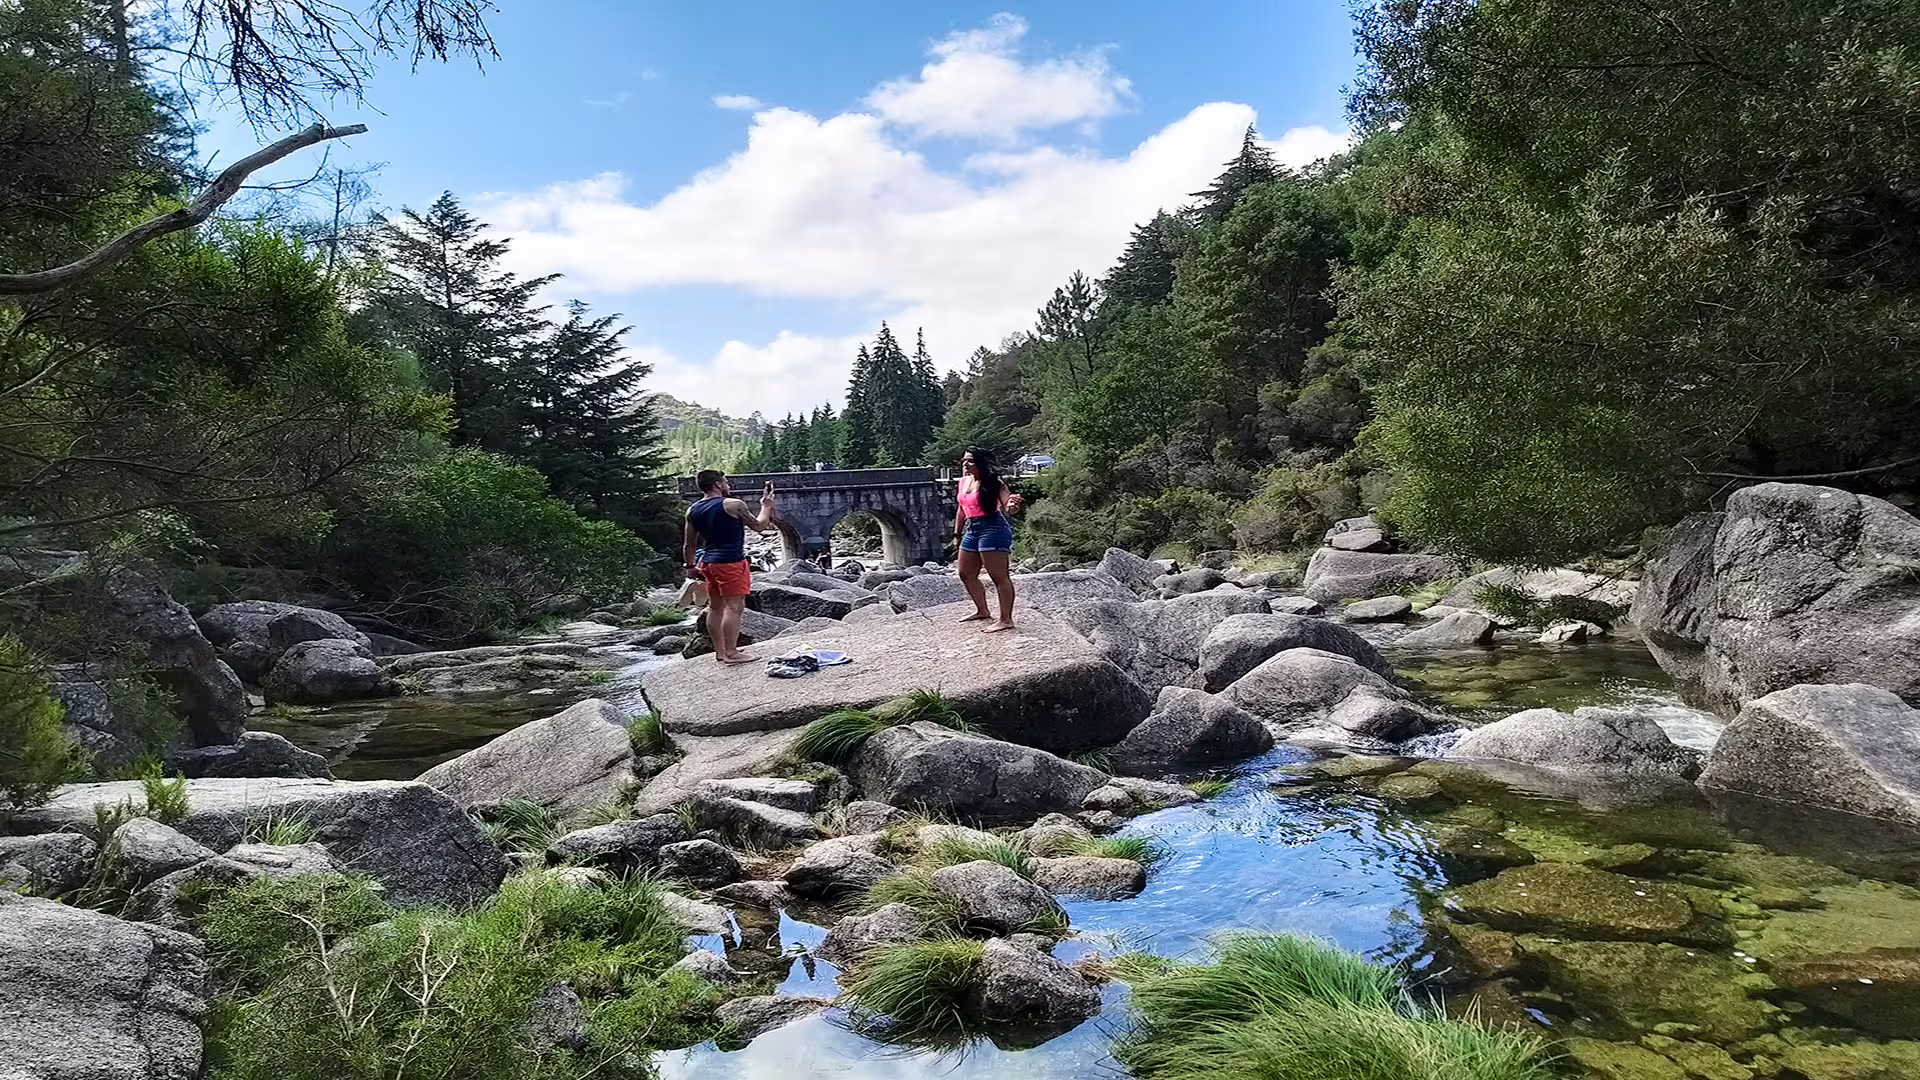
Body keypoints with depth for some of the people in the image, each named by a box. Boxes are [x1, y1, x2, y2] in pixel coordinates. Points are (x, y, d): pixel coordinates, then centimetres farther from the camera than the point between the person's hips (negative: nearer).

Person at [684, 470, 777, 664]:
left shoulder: (693, 510, 8)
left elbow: (690, 544, 12)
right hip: (730, 562, -8)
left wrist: (691, 566, 23)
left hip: (708, 561, 8)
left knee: (715, 607, 13)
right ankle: (731, 653, -8)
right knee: (734, 607, -6)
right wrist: (766, 506, 13)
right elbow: (758, 526, -2)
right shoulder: (733, 505, -11)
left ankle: (720, 651, 19)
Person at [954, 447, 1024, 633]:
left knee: (999, 576, -7)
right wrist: (957, 533, 22)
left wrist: (1012, 506, -41)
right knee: (966, 574, 18)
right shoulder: (964, 481, 13)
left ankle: (1006, 620, -3)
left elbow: (1007, 507, -18)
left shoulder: (993, 482, -11)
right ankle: (982, 612, 34)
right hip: (972, 530, 10)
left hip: (993, 528, -10)